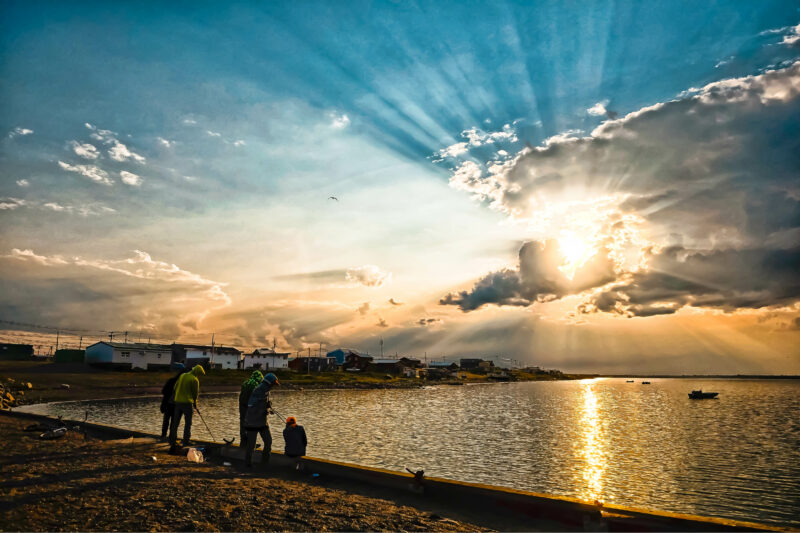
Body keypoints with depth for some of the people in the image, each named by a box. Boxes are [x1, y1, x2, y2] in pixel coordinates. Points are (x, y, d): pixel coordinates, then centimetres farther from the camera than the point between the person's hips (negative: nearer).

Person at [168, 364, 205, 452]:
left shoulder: (182, 375, 7)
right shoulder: (194, 380, -11)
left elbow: (175, 387, 10)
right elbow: (196, 393, -4)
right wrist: (195, 403, 13)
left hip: (178, 401, 6)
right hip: (187, 402, -6)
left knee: (175, 422, 12)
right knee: (188, 423, 4)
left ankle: (173, 442, 17)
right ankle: (186, 443, 5)